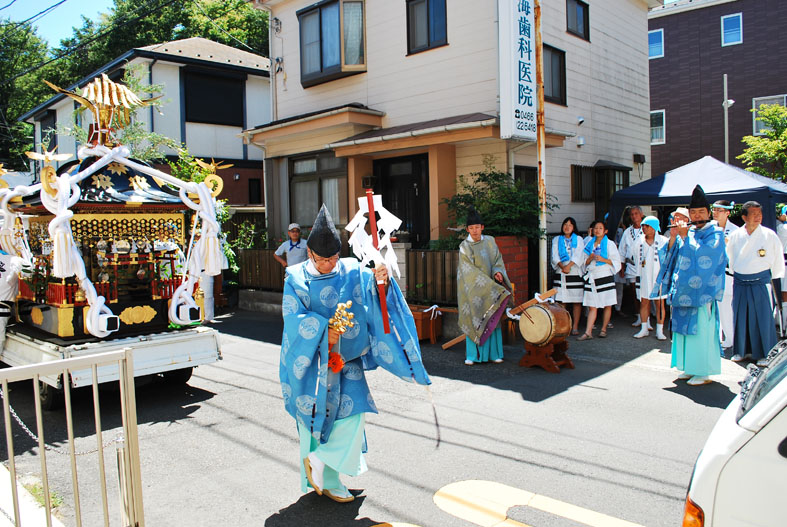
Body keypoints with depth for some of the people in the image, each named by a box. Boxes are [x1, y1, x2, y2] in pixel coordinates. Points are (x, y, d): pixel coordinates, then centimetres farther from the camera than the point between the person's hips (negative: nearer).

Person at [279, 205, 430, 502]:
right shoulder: (297, 277, -5)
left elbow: (372, 291, -13)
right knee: (316, 416, 3)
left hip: (346, 360, 3)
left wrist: (380, 280, -35)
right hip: (312, 361, -3)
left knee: (353, 413, -1)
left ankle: (319, 460, 23)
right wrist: (322, 331, -27)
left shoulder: (352, 271, 1)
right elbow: (293, 317, -13)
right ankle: (328, 481, 21)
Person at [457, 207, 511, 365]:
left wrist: (497, 272, -12)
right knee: (474, 318, -4)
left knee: (492, 319, 3)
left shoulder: (490, 241, 6)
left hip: (491, 286, 3)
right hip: (473, 288, -3)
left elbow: (498, 260, 9)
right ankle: (472, 355, 2)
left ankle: (493, 353, 11)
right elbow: (469, 270, -12)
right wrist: (487, 284, -18)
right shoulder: (465, 246, -5)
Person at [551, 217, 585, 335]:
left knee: (577, 301, -1)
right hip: (560, 274, 1)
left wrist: (569, 266, -21)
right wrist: (562, 266, -17)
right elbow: (555, 256, 1)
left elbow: (578, 256, -5)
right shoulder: (556, 240, 13)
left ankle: (575, 327, 5)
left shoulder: (579, 240, 9)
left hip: (575, 273, -1)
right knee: (561, 301, -1)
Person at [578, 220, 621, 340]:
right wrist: (590, 259, -5)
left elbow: (616, 261, -1)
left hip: (605, 276, -2)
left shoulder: (610, 244, 2)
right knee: (592, 306, -2)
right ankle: (588, 332, -5)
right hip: (592, 278, 3)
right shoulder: (589, 244, 14)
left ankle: (603, 329, 17)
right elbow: (585, 262, 16)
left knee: (607, 305, 4)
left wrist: (603, 259, -15)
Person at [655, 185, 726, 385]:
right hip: (684, 290, 7)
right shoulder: (688, 232, 13)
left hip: (702, 290, -6)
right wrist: (673, 237, -4)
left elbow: (703, 255, -21)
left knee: (701, 330, -4)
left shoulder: (715, 233, -5)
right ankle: (690, 368, 22)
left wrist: (685, 236, -16)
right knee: (685, 328, 11)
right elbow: (673, 254, 10)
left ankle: (704, 372, 4)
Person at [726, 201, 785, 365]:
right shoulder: (735, 236, 3)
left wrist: (773, 279, 6)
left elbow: (778, 259, 4)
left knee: (762, 318, 0)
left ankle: (764, 353, 13)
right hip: (739, 282, 3)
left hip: (760, 282, -2)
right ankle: (742, 350, 22)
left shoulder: (769, 235, -4)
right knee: (740, 317, 8)